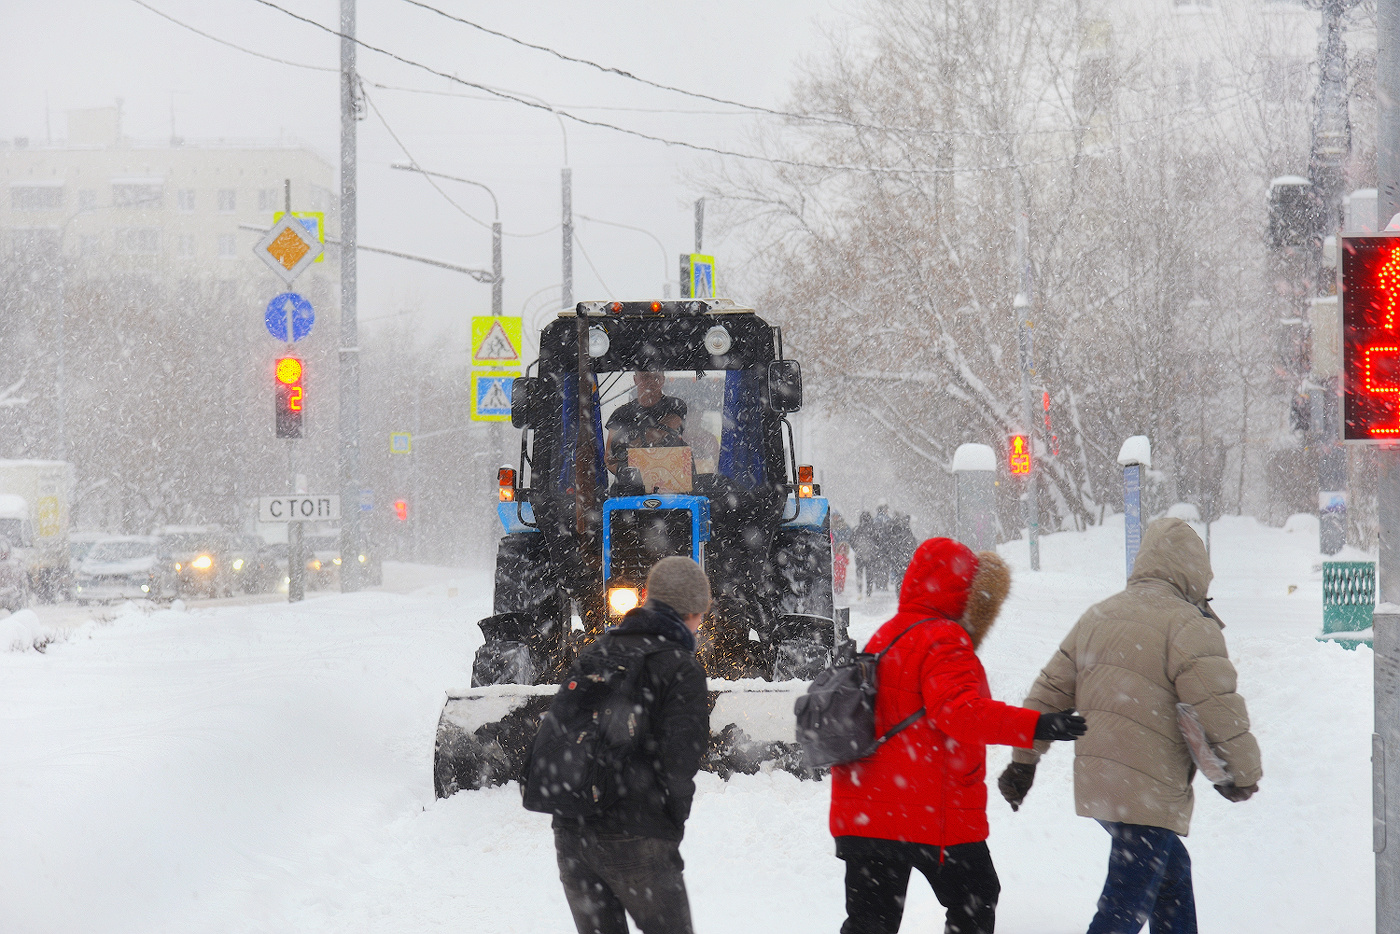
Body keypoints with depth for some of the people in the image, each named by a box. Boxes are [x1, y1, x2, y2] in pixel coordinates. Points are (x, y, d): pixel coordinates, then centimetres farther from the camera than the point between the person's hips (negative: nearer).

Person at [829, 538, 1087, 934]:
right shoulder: (944, 641, -12)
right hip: (937, 814, -7)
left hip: (866, 817, 7)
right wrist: (1032, 725, -35)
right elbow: (958, 710, -28)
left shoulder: (886, 637, 16)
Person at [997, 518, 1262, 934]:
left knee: (1172, 871, 26)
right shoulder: (1188, 624, -10)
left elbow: (1050, 691, 18)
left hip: (1094, 784, 8)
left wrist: (1024, 760, 23)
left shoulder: (1097, 617, 15)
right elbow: (1218, 709, -15)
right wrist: (1244, 774, 0)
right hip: (1149, 790, -8)